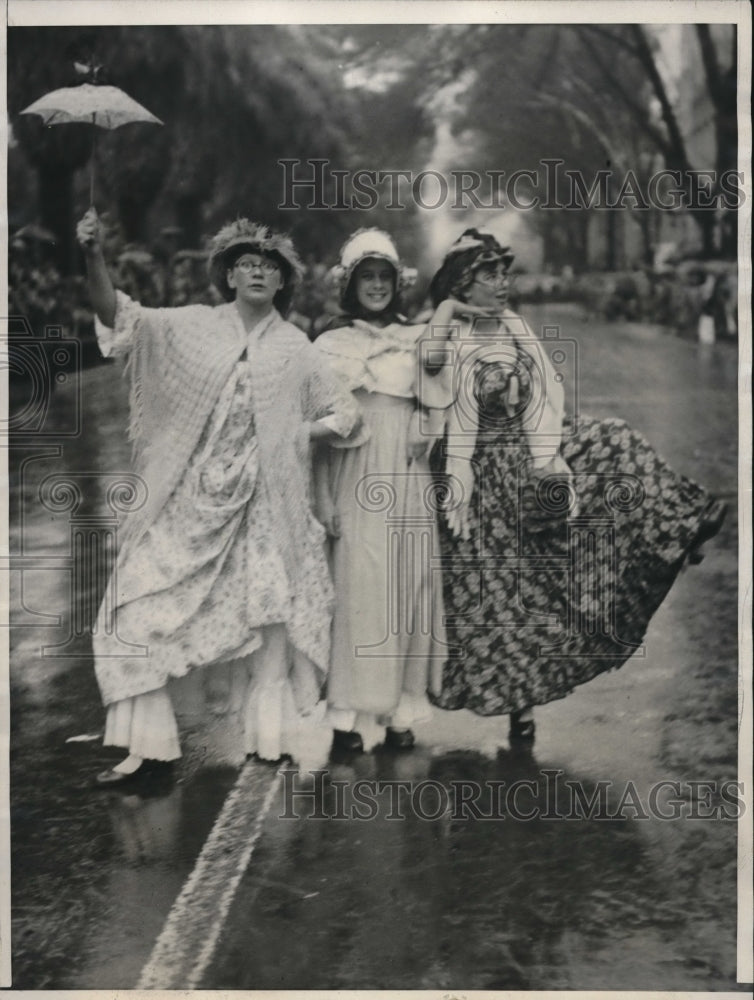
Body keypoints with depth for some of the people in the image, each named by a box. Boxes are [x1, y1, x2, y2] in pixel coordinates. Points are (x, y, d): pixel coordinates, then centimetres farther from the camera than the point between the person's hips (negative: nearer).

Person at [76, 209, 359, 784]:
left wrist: (298, 435, -4)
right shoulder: (192, 326, 3)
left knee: (265, 618, 4)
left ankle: (266, 736, 19)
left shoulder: (295, 348, 6)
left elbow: (344, 412, 13)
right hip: (189, 504, 0)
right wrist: (94, 257, -28)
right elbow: (120, 316, -11)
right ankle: (148, 742, 4)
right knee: (145, 612, -5)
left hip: (264, 510, 1)